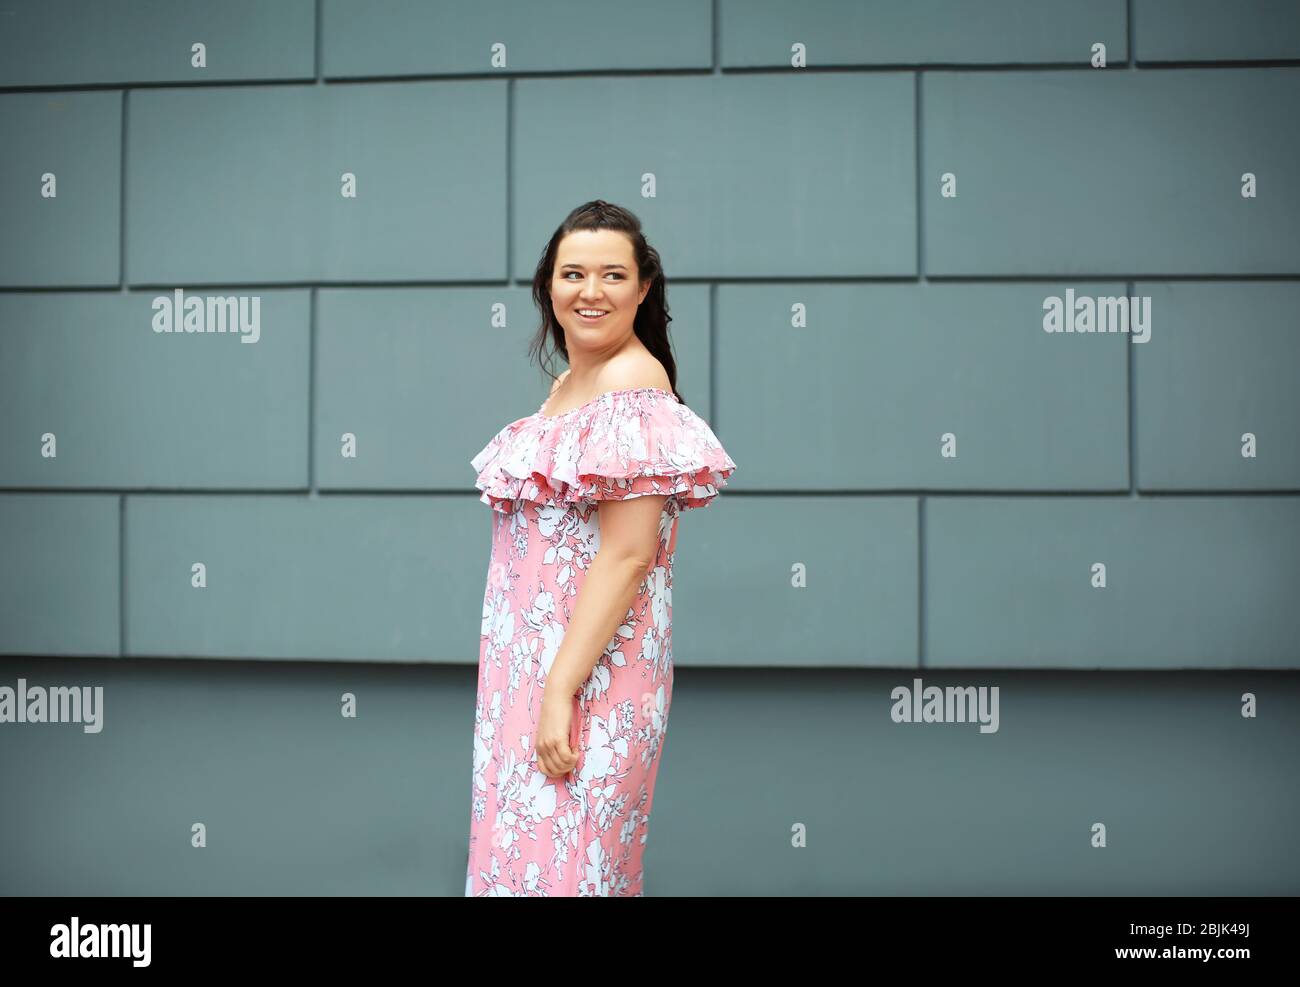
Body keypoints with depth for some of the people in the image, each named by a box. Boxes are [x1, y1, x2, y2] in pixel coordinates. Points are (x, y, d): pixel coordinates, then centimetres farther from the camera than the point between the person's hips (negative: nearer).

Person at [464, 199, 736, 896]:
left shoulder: (633, 382, -15)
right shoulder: (567, 384, 13)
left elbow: (627, 554, -21)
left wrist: (560, 690, -23)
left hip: (589, 668, -9)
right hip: (531, 662, 9)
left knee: (554, 862, -3)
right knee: (524, 844, 16)